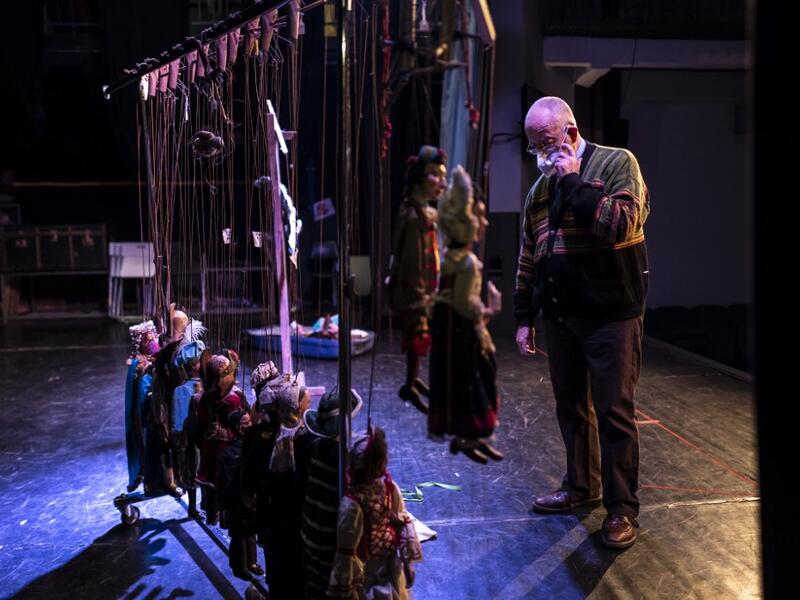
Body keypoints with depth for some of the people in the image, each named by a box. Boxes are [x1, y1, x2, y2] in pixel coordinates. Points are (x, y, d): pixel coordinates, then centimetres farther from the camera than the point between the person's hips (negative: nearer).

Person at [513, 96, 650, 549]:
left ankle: (622, 509, 10)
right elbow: (528, 258, 16)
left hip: (611, 316, -6)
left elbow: (622, 225, -22)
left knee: (614, 413, -2)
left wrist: (575, 182, -16)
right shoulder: (542, 188, 13)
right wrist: (524, 317, 13)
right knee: (572, 407, 13)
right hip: (559, 316, 6)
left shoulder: (617, 163, -5)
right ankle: (581, 486, 29)